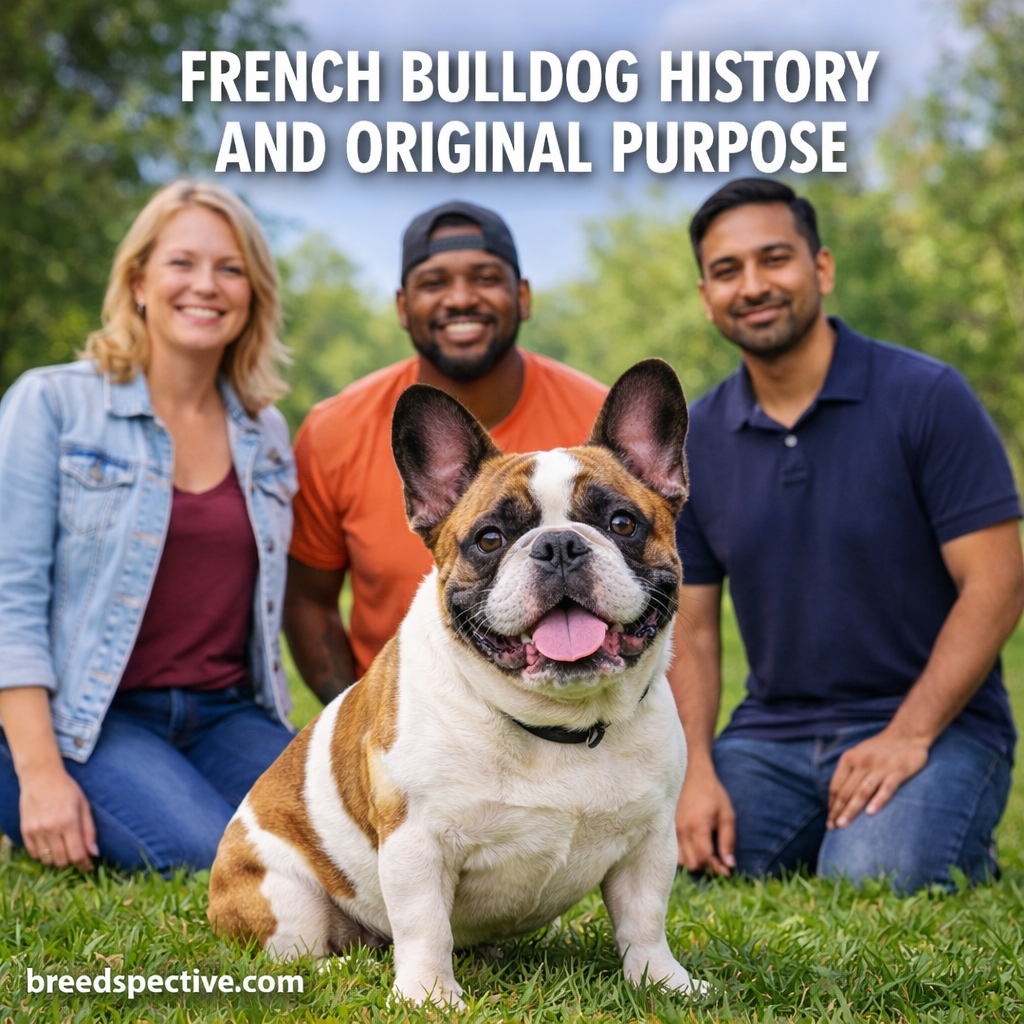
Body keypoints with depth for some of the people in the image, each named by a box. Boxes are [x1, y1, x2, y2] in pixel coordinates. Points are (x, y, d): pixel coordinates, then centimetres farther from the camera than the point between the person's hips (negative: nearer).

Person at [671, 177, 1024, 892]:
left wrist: (907, 736, -19)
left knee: (874, 885, -29)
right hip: (772, 734, 4)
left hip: (933, 724, -4)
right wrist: (696, 774, -10)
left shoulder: (927, 397, -7)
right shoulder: (693, 441, 5)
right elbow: (691, 631, 6)